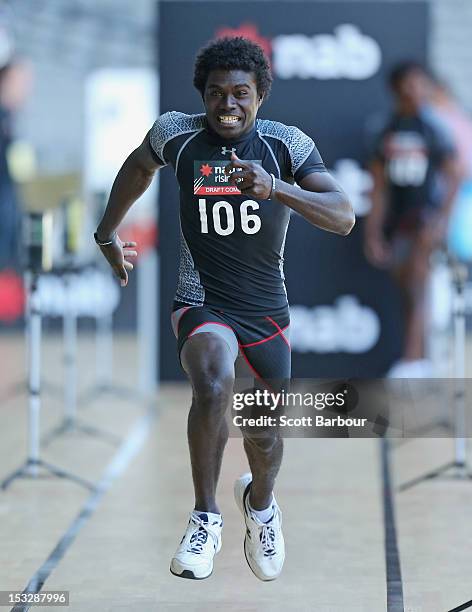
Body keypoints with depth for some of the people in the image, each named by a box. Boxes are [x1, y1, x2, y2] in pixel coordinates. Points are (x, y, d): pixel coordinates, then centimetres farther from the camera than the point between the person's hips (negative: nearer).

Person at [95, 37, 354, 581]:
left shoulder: (288, 145, -11)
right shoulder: (176, 133, -7)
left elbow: (343, 218, -23)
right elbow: (139, 167, 17)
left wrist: (275, 188, -38)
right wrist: (107, 233, 22)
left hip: (267, 310, 2)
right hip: (202, 304, -2)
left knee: (266, 434, 15)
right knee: (214, 385, -33)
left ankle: (260, 501, 51)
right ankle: (205, 519, -17)